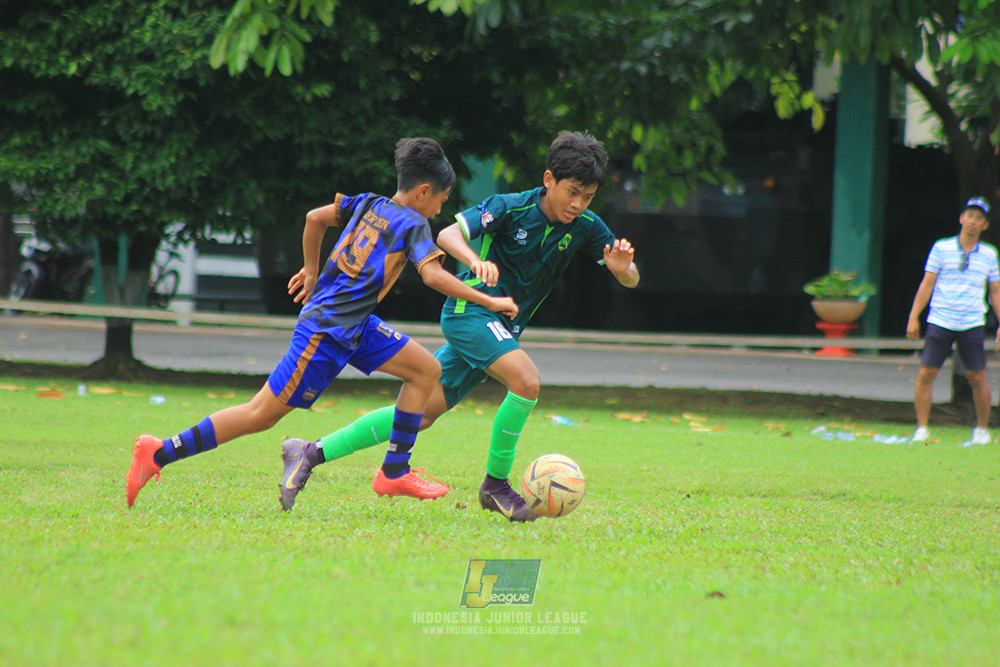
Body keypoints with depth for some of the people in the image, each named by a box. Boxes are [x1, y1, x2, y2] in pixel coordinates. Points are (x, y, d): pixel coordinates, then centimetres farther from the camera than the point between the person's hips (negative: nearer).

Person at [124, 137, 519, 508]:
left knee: (426, 371, 8)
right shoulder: (412, 224, -10)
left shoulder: (368, 204, 12)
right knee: (262, 414, -5)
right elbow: (433, 275, -23)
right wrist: (488, 301, -18)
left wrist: (311, 271, 31)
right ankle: (159, 454, -3)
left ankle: (394, 472, 8)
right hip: (328, 331, -9)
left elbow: (315, 217, 19)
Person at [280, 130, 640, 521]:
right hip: (470, 309, -6)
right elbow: (448, 234, -21)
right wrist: (476, 261, -42)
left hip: (503, 328, 6)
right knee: (526, 381, -28)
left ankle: (314, 452, 13)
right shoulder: (510, 209, -15)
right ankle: (495, 485, -12)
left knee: (423, 412, 5)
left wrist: (622, 266, -25)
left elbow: (631, 281, -1)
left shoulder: (585, 228, -1)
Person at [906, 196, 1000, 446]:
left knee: (977, 378, 1)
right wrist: (913, 317, -1)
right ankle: (921, 429, 1)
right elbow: (927, 285, 4)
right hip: (939, 322, -1)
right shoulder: (941, 247, 4)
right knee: (925, 374, -7)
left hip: (972, 325, 1)